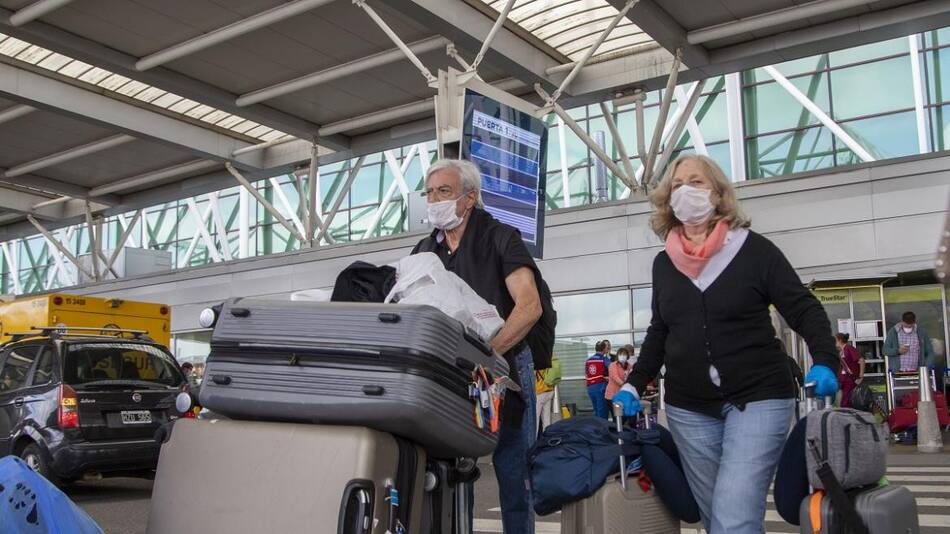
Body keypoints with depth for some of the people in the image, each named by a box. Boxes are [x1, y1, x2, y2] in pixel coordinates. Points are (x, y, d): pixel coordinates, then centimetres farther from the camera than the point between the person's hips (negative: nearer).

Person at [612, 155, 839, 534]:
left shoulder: (754, 250, -4)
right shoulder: (664, 264, 8)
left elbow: (804, 310, -4)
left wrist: (824, 361, -20)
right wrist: (634, 385, 8)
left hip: (757, 399, -4)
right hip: (688, 409, 5)